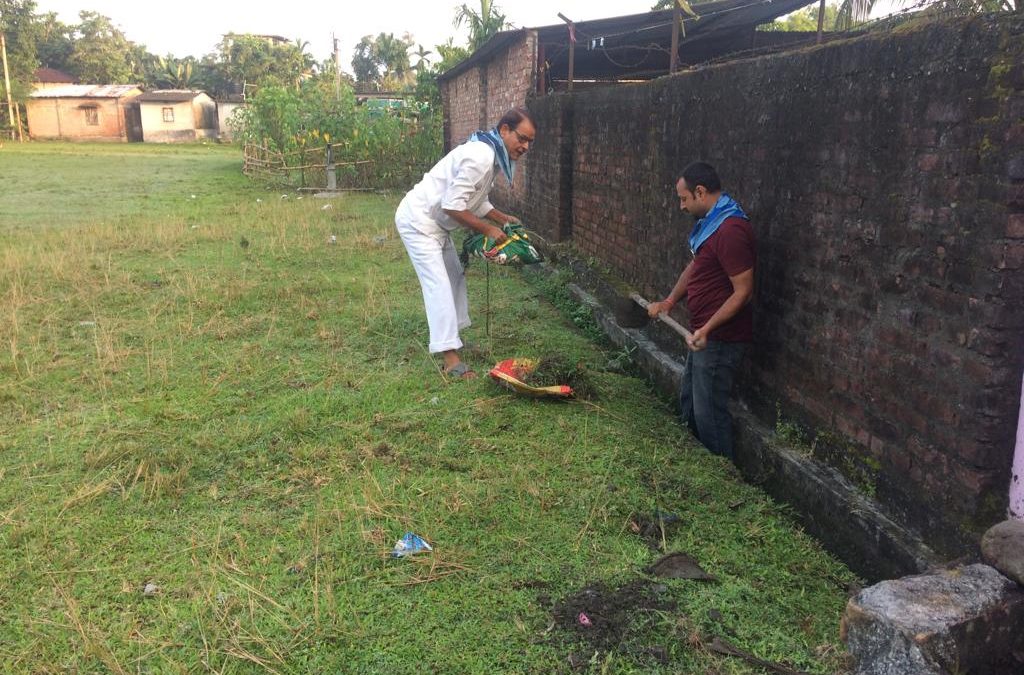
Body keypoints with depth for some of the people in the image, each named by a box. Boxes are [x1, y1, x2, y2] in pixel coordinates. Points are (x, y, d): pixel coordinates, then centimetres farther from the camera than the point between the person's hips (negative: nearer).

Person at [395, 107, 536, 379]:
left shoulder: (491, 155, 7)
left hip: (434, 222, 11)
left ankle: (452, 335, 29)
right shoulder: (481, 156, -26)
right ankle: (450, 358, -13)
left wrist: (503, 218, 5)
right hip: (418, 221, -11)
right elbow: (453, 205, -28)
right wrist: (488, 229, -19)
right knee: (438, 284, -13)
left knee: (455, 276, 17)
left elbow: (476, 202, 17)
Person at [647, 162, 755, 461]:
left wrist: (707, 329, -28)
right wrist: (669, 301, 14)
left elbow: (743, 291, -24)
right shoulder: (711, 222, 10)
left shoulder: (731, 230, -23)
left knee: (708, 413, -1)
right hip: (704, 334, 11)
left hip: (720, 338, -11)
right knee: (689, 402, 21)